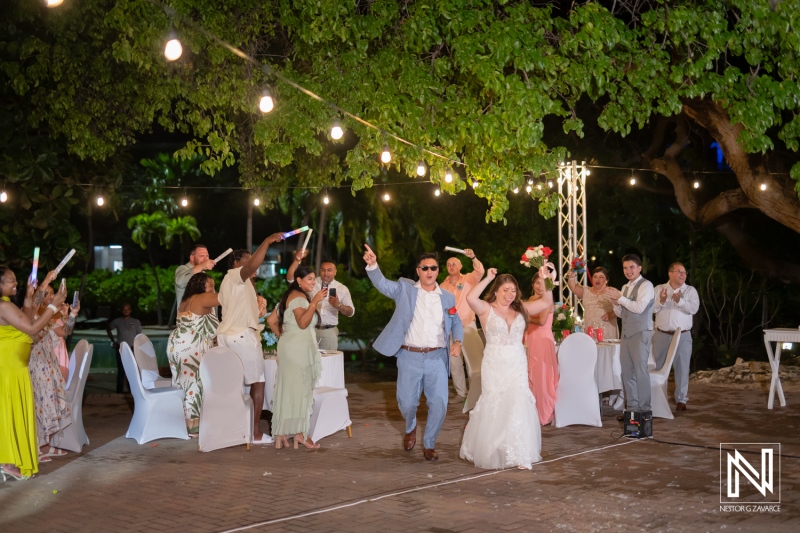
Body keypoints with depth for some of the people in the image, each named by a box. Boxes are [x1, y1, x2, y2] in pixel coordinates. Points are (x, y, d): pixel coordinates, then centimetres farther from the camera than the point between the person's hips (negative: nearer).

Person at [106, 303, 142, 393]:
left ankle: (132, 391, 7)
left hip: (132, 349, 0)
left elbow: (139, 335, 7)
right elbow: (108, 328, 19)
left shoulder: (136, 322, 4)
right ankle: (120, 392, 7)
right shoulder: (117, 321, 4)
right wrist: (113, 341, 12)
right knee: (121, 370, 2)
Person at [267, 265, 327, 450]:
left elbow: (271, 320, 17)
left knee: (287, 391, 8)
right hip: (299, 349, -9)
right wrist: (315, 301, -30)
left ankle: (281, 434, 10)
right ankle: (300, 433, -1)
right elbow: (302, 322, -26)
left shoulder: (289, 296, 19)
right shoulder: (299, 297, -11)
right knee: (300, 390, -4)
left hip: (289, 347, 9)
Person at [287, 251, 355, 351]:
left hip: (329, 331, 0)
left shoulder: (342, 289, 5)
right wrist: (297, 260, -20)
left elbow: (351, 312, 0)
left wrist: (338, 305, -21)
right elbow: (290, 278, -6)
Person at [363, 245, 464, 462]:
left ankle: (429, 444, 21)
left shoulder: (447, 298, 9)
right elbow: (382, 284, -11)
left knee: (439, 404, -2)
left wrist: (458, 341, -1)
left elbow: (456, 323, 19)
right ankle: (410, 428, 40)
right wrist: (373, 265, -29)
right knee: (407, 403, 4)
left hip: (437, 357, 1)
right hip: (410, 357, -1)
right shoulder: (405, 289, 2)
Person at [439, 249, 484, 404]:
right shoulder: (443, 286, 8)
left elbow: (480, 271, -21)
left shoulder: (468, 279, -1)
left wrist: (473, 257, -36)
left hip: (468, 325, -3)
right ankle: (461, 393, 12)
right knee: (454, 362, 4)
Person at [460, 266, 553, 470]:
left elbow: (547, 302, 8)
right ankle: (489, 452, 21)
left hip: (517, 365, 3)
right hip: (494, 365, -3)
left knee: (518, 405, -2)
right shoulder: (487, 309, -5)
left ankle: (519, 453, 7)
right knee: (494, 406, 4)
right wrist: (488, 278, -18)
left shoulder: (521, 309, 8)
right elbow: (471, 298, -24)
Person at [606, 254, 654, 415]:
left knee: (640, 371, -7)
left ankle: (644, 410, -2)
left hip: (640, 333, -8)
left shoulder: (646, 285, -7)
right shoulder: (625, 287, 17)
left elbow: (639, 308, -20)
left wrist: (620, 298, -14)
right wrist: (615, 302, -1)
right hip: (626, 333, 8)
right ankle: (632, 407, 15)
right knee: (627, 372, 8)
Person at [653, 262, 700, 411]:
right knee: (659, 367, 8)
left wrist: (680, 301, -27)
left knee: (682, 368, 1)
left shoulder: (690, 290, 3)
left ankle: (681, 399, 11)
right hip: (662, 335, 1)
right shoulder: (659, 289, 6)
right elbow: (651, 308, -3)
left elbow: (694, 308, -12)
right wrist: (661, 301, -21)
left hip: (683, 335, -1)